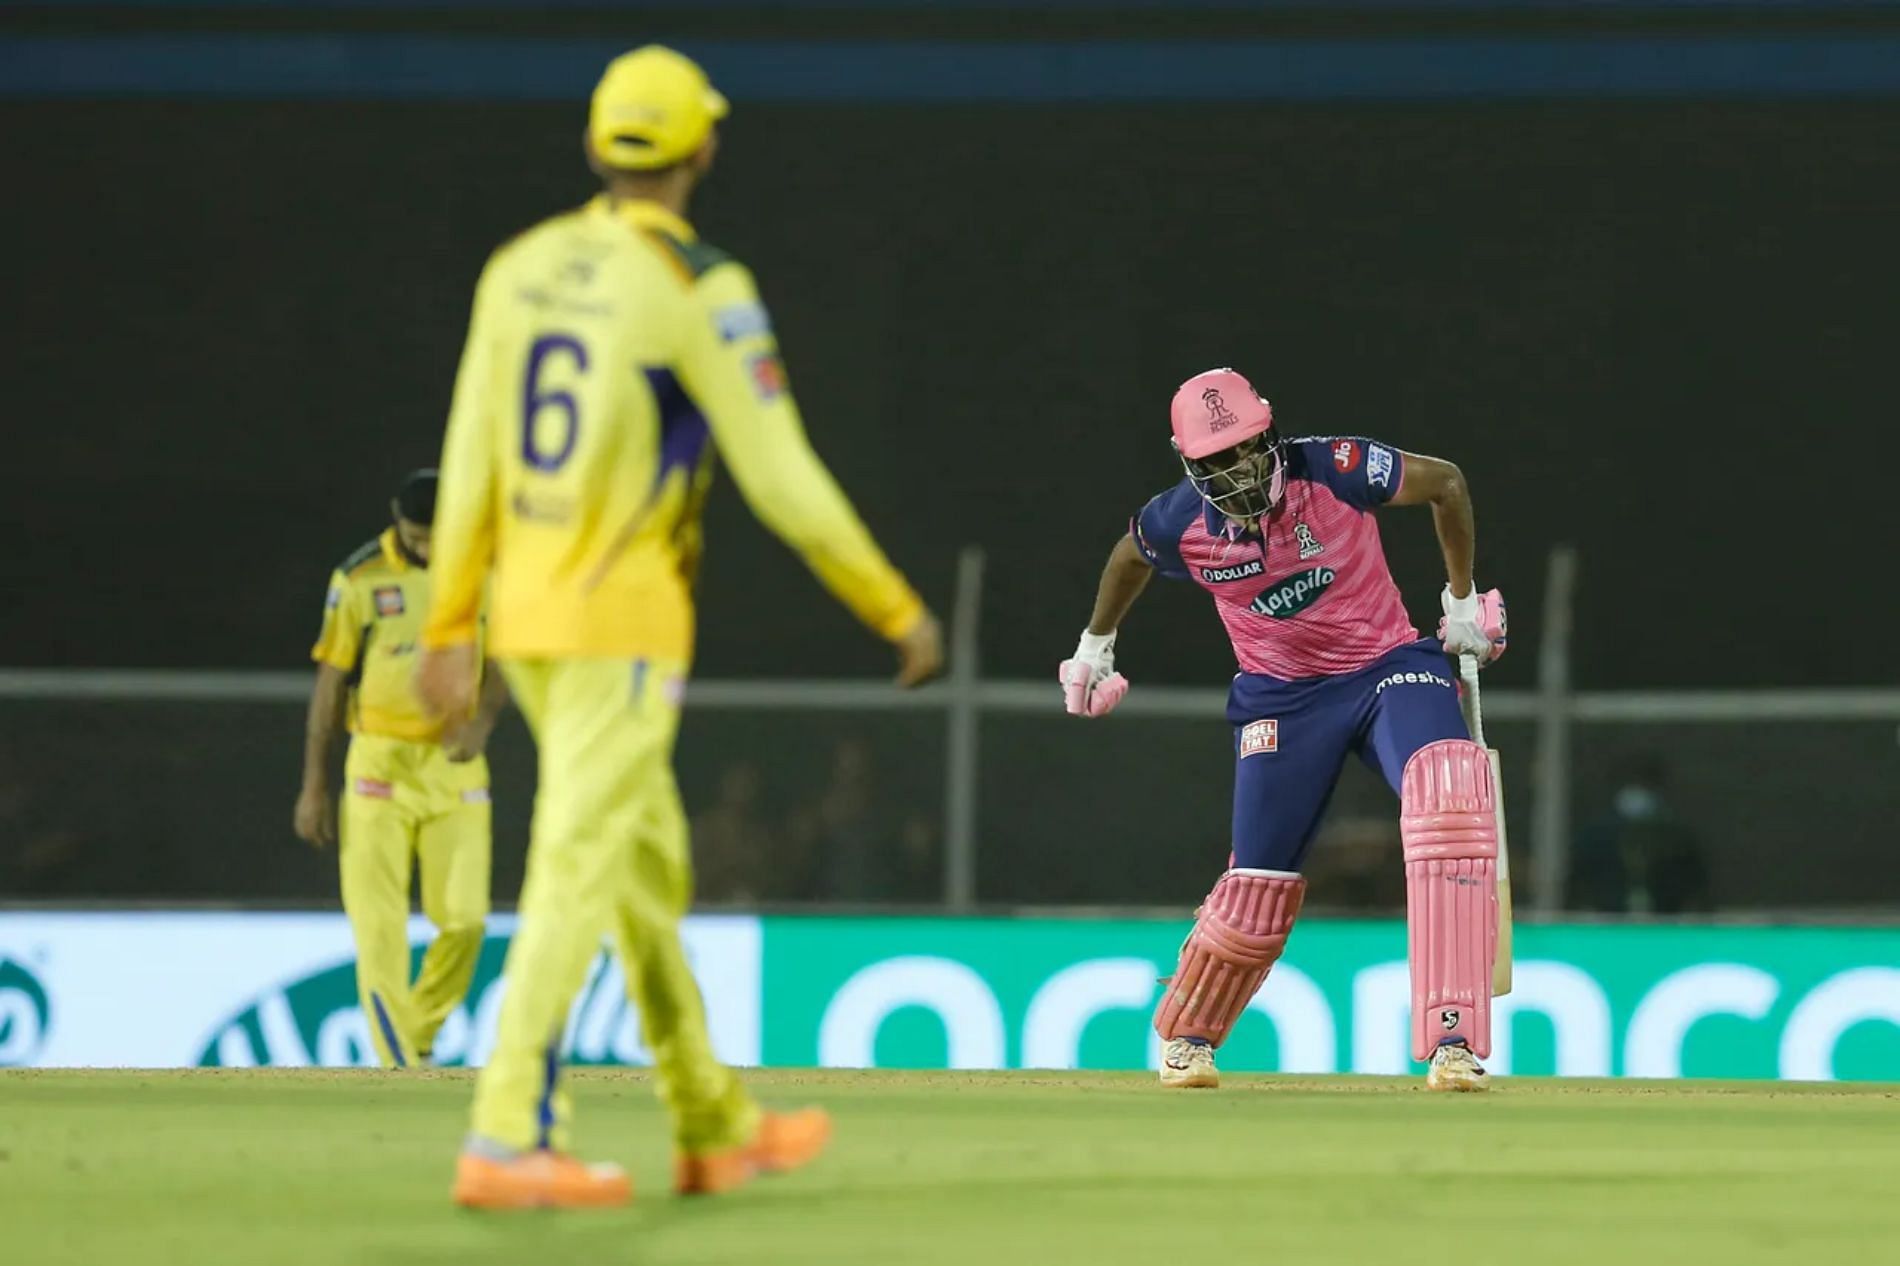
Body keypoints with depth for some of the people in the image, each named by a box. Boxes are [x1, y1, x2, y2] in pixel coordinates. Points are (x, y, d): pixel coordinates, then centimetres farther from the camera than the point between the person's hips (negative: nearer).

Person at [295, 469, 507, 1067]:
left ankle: (418, 1035, 15)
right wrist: (314, 787, -2)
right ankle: (399, 1060, -5)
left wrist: (484, 717, -14)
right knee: (380, 927, -8)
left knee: (465, 917, -6)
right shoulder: (359, 579, -3)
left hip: (455, 763, 2)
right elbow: (330, 680, 0)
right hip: (380, 764, -2)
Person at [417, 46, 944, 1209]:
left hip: (523, 610, 7)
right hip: (625, 620, -7)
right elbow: (783, 480, -13)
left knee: (650, 865, 17)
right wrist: (899, 611, -5)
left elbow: (470, 463, 8)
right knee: (577, 871, -9)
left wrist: (450, 628, 13)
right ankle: (508, 1141, -17)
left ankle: (716, 1126, 26)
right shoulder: (702, 291, -12)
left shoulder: (520, 271, 7)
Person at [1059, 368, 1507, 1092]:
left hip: (1388, 665, -2)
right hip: (1281, 697, 2)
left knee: (1448, 788, -30)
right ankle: (1185, 1034, 36)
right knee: (1260, 880, 3)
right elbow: (1129, 557, 13)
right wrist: (1095, 645, 26)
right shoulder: (1178, 525, -13)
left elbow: (1446, 483, -5)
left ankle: (1454, 1040, -31)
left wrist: (1463, 601, 2)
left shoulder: (1333, 472, -22)